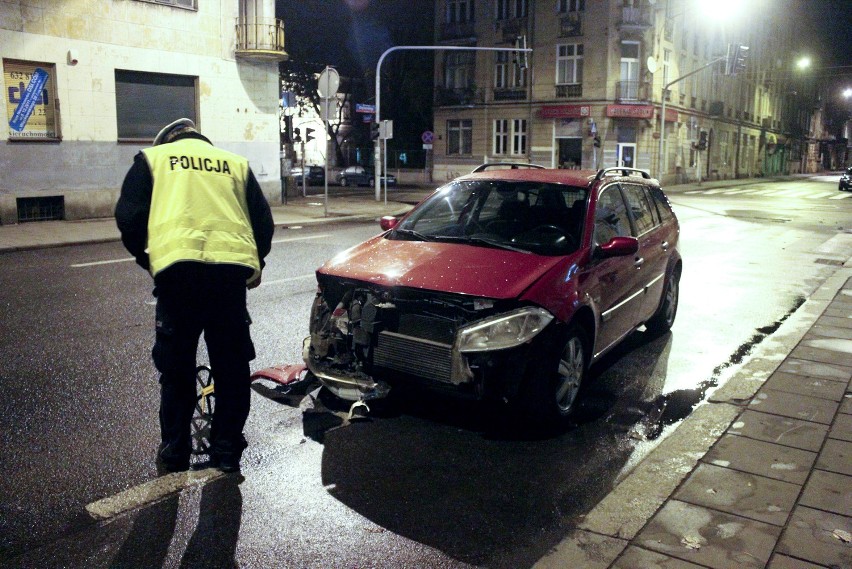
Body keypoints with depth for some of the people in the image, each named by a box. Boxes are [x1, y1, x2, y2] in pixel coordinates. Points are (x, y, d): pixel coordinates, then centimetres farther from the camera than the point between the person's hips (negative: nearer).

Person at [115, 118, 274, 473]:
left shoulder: (152, 158, 18)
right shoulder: (236, 163, 23)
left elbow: (128, 216, 8)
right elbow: (263, 220, 19)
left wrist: (145, 259, 22)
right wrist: (255, 262, 33)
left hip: (177, 267, -1)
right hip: (231, 267, 2)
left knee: (176, 365, 12)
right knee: (231, 364, 13)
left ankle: (174, 454, 21)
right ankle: (227, 451, 19)